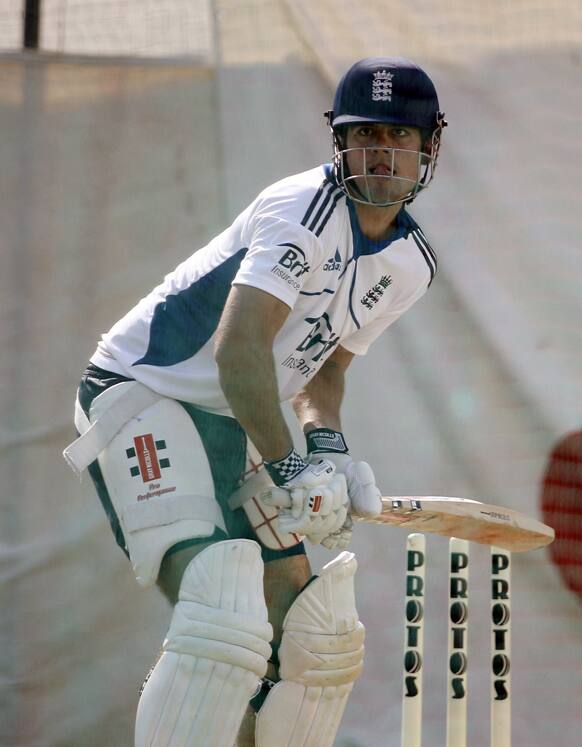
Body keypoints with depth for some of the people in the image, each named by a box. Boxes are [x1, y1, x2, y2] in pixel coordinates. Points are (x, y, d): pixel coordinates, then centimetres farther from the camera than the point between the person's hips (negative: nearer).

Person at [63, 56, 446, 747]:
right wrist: (285, 469, -29)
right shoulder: (304, 207, -19)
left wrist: (326, 443, -2)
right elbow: (240, 345, -29)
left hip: (238, 427, 9)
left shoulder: (411, 266, 7)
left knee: (316, 643, 4)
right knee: (224, 618, -28)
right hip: (142, 392, -9)